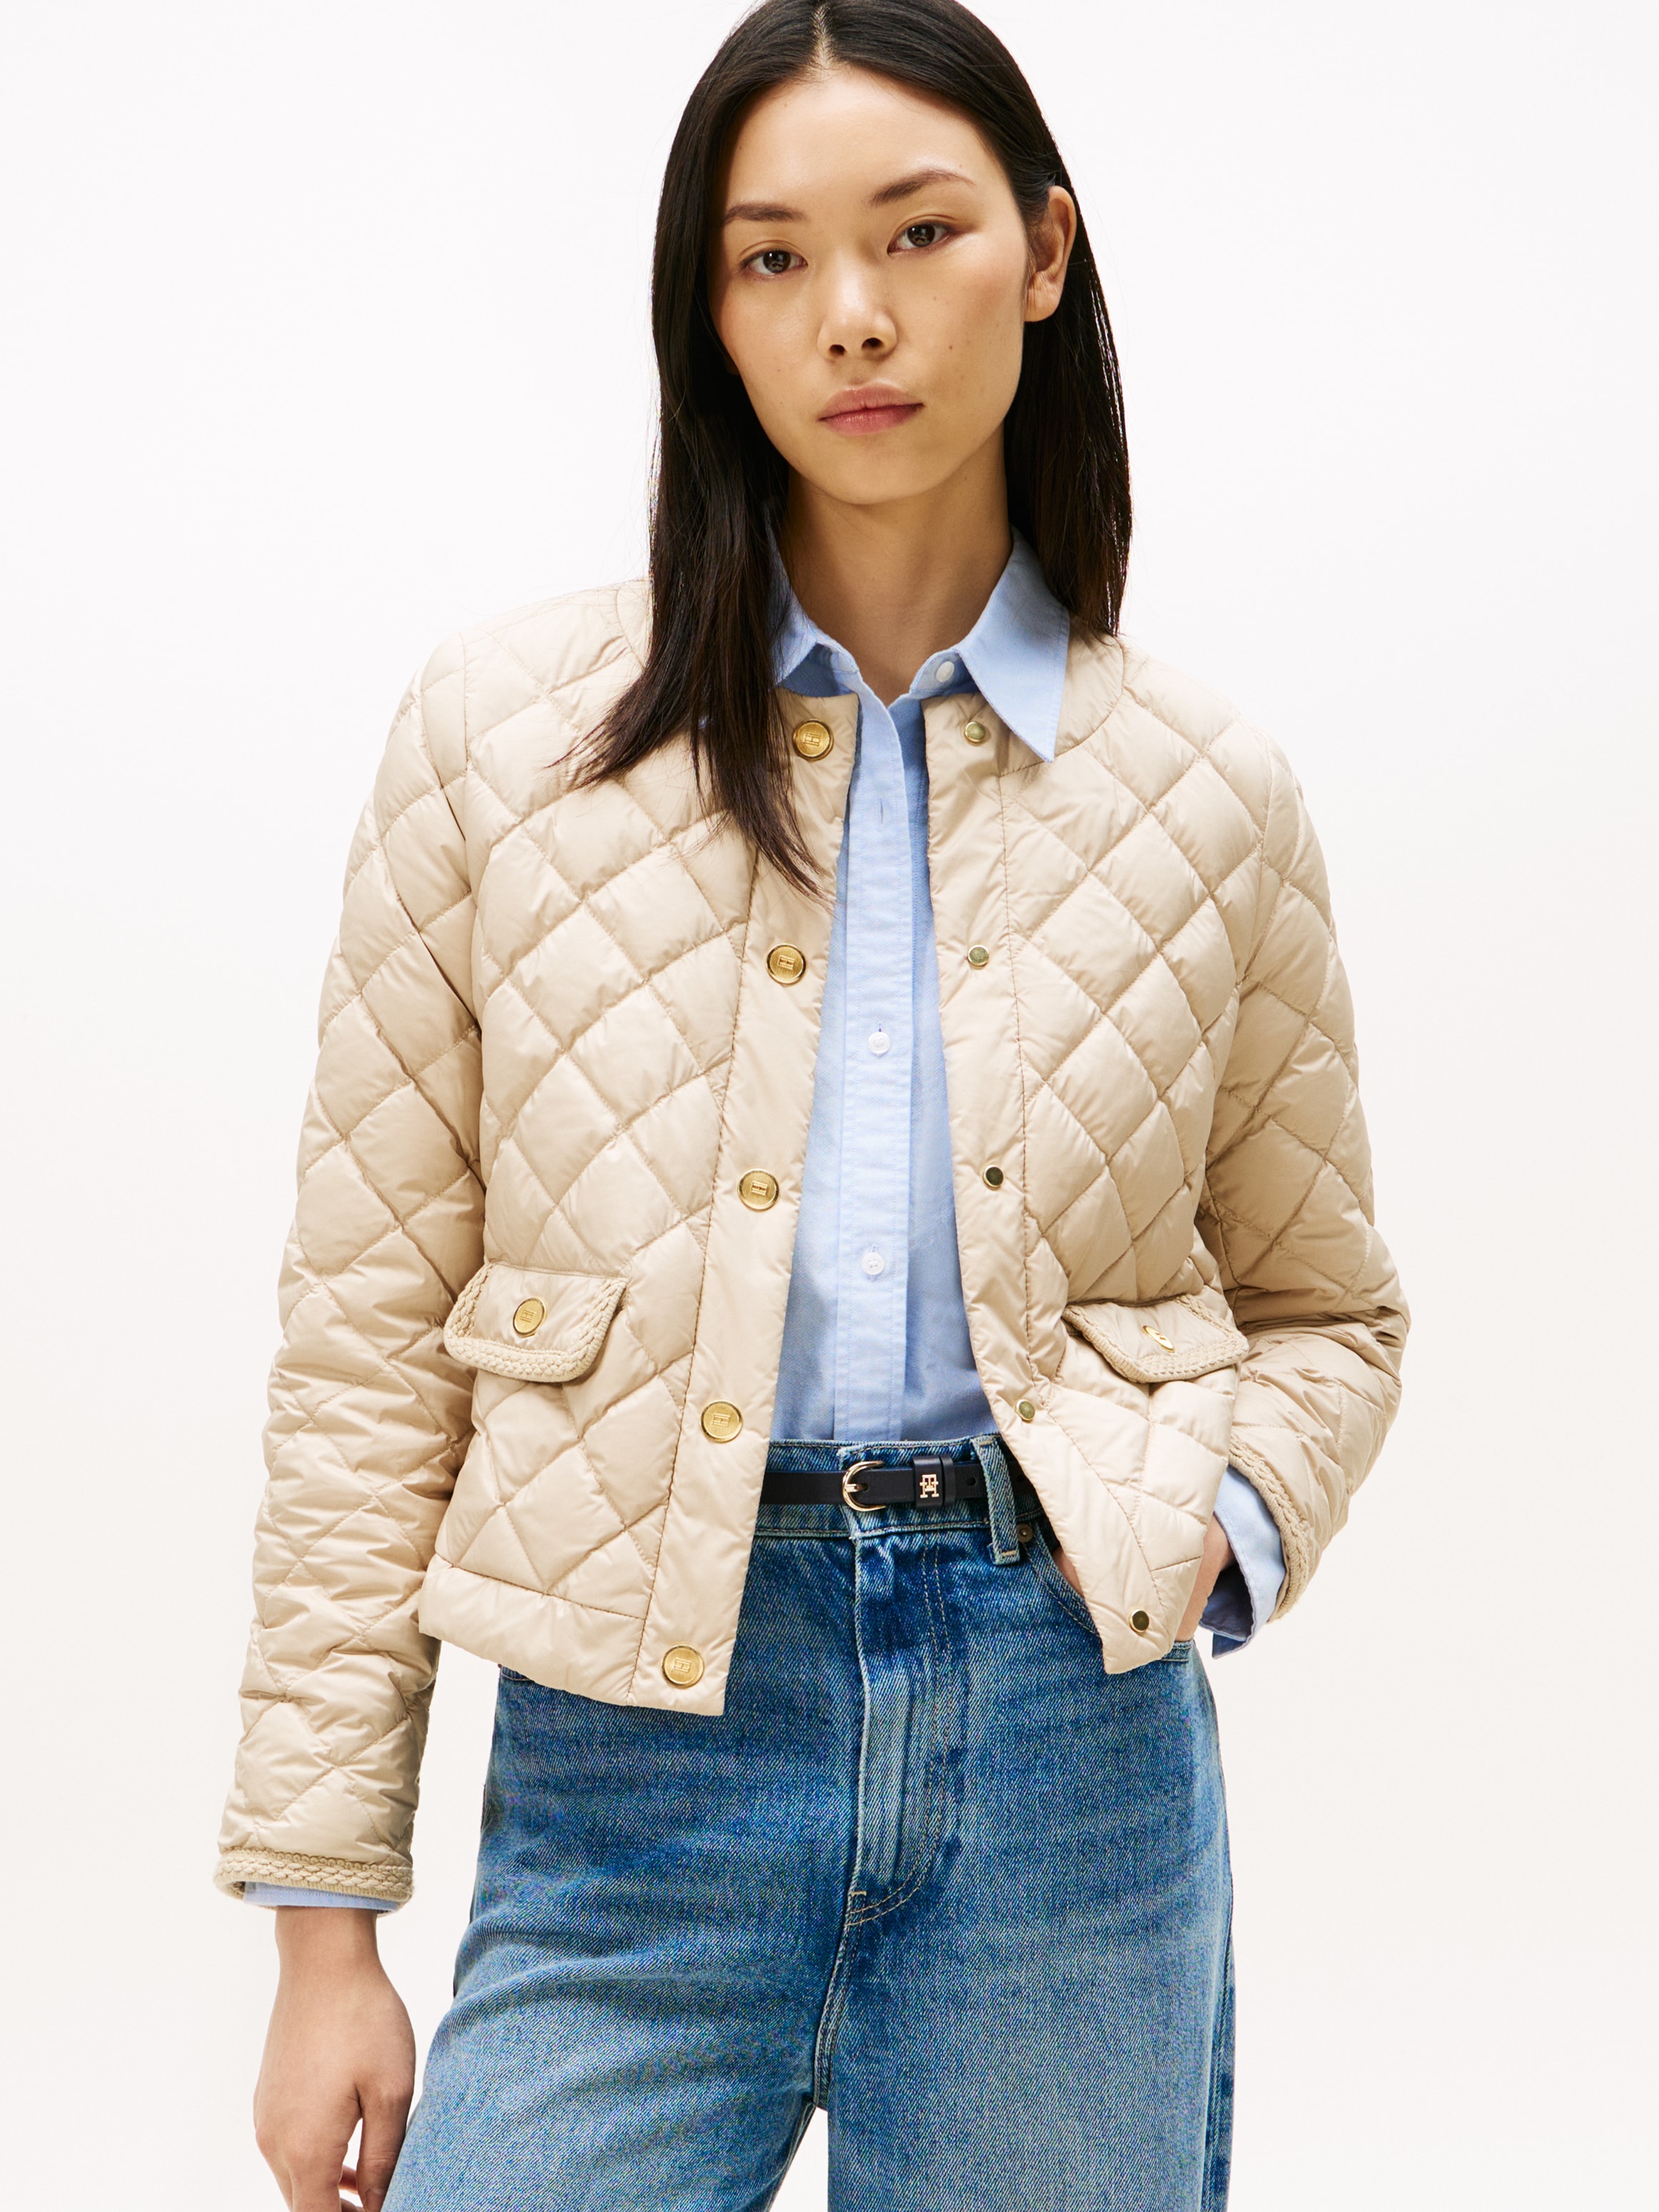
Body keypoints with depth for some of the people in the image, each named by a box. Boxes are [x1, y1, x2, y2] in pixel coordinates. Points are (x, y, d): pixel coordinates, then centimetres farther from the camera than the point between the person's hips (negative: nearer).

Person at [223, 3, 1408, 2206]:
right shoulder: (502, 735, 0)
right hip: (634, 1752, -1)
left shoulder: (1211, 797, 4)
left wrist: (1225, 1520, -7)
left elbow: (1324, 1310, 15)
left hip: (1069, 1740, 1)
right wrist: (324, 1923, -1)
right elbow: (374, 1340, 0)